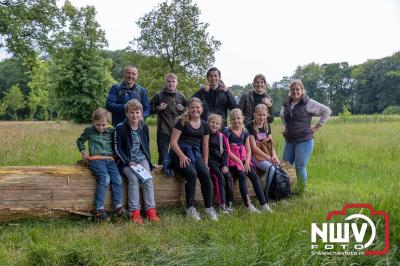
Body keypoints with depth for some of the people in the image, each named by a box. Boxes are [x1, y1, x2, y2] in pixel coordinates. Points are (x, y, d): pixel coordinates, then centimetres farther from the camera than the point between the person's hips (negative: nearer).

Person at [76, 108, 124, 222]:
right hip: (96, 159, -3)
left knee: (117, 179, -20)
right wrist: (83, 151, 11)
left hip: (109, 159, 3)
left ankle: (118, 207, -15)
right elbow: (80, 140, 27)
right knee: (105, 178, -27)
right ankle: (99, 209, -28)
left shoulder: (111, 131, 15)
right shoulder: (89, 131, 12)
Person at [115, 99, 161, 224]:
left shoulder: (144, 127, 8)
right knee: (134, 178, -28)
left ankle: (151, 210, -20)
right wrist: (128, 162, -15)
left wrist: (148, 160, 10)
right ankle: (134, 212, -27)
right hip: (127, 160, -3)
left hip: (142, 158, 4)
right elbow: (118, 148, -6)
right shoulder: (120, 128, -6)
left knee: (148, 179, -21)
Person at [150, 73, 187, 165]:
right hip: (163, 130, -2)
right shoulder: (158, 96, 1)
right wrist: (158, 108, -9)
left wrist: (182, 109, -1)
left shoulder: (181, 96, 9)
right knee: (163, 154, 0)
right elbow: (150, 109, 9)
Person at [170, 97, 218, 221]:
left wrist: (205, 163, 9)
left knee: (206, 174, -24)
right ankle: (190, 208, -21)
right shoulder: (182, 122, 1)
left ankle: (209, 207, -14)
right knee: (191, 173, -32)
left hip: (196, 154, 4)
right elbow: (173, 142, -5)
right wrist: (182, 156, -17)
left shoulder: (204, 125, 16)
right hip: (182, 153, -4)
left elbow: (205, 145, 18)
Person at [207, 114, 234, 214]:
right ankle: (222, 205, -24)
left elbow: (226, 151, 8)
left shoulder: (221, 136, 12)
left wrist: (225, 165, -4)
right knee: (219, 177, -23)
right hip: (210, 160, -4)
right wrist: (206, 163, -15)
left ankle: (229, 203, -11)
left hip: (221, 160, 4)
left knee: (228, 177, -17)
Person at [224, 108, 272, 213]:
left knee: (254, 176, -17)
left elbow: (248, 150, 9)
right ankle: (248, 205, -29)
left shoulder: (245, 132, 12)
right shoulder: (227, 132, -3)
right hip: (232, 159, -4)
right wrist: (239, 161, -15)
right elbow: (227, 151, -9)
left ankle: (264, 204, -18)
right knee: (242, 176, -29)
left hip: (243, 159, 5)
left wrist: (247, 162, -8)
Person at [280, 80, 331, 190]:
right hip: (289, 141, 6)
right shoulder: (286, 104, 10)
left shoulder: (308, 103, -6)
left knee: (300, 167, -6)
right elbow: (282, 115, 31)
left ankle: (302, 191, 8)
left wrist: (317, 126, -5)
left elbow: (327, 111, -5)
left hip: (304, 141, -6)